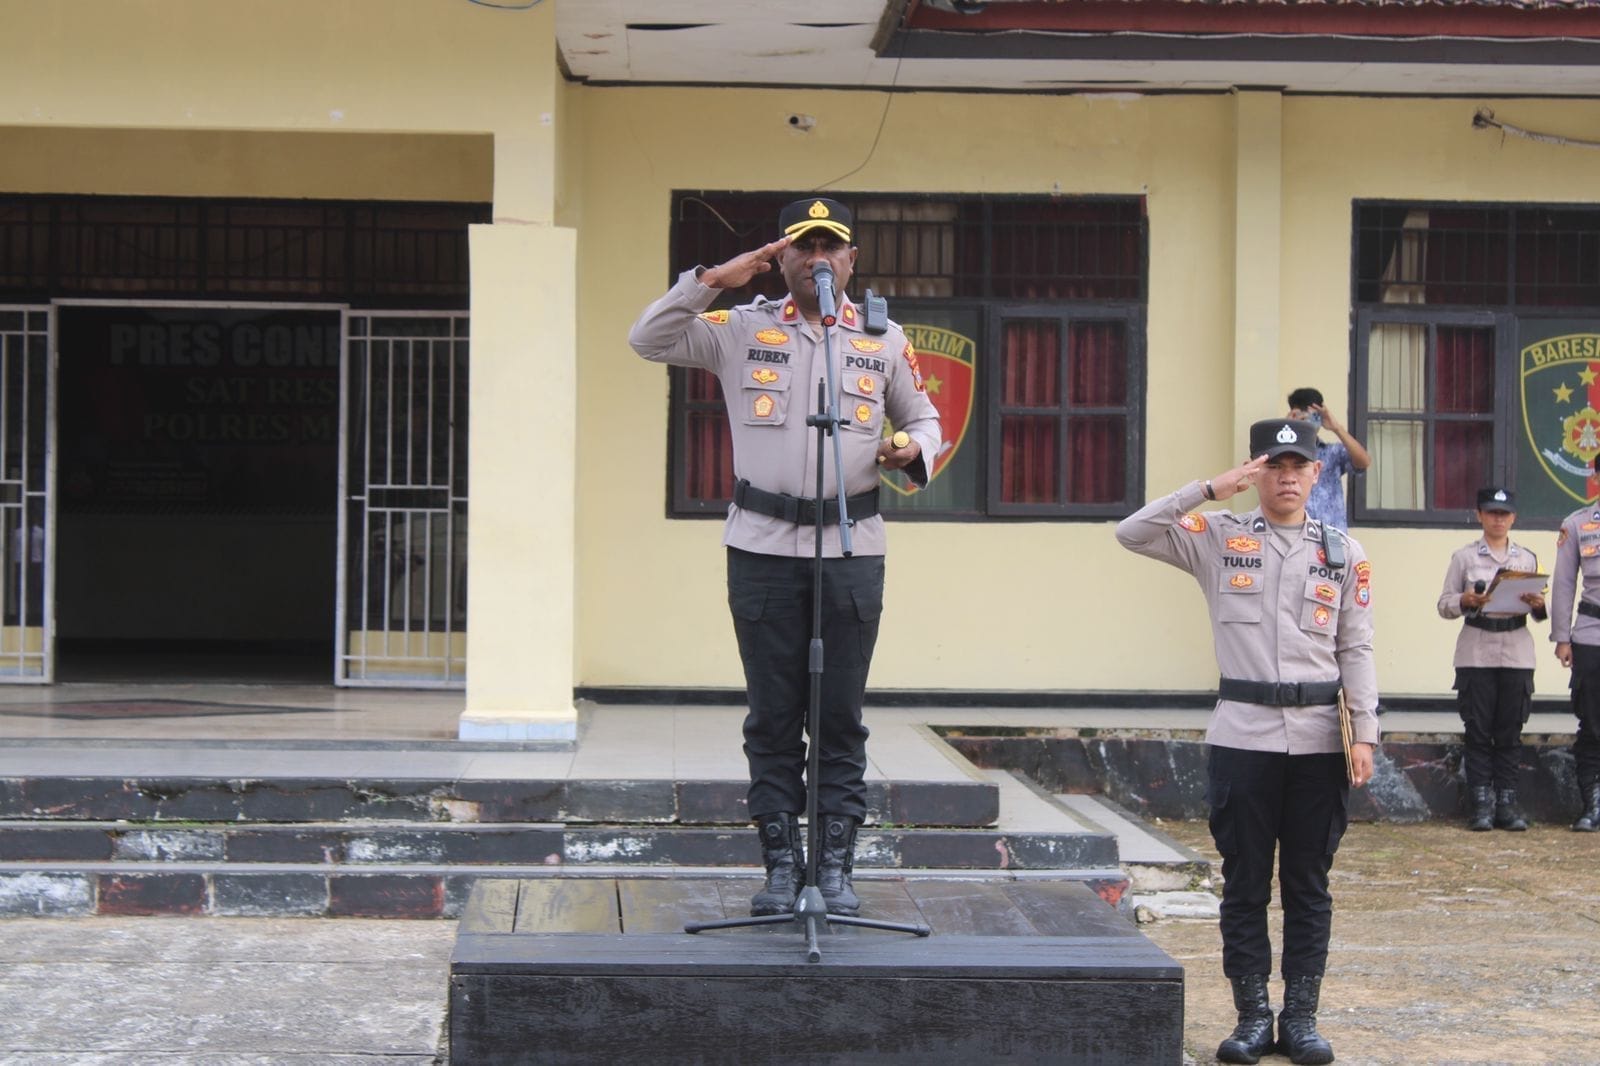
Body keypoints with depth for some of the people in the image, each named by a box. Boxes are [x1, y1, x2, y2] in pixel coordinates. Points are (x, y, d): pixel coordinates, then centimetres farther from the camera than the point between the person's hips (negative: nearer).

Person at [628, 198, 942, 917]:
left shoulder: (884, 340, 11)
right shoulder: (742, 330, 7)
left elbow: (922, 415, 21)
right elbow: (647, 340, 3)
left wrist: (914, 449, -2)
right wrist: (713, 281, -6)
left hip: (851, 548, 0)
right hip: (762, 546, 0)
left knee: (841, 716, 1)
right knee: (772, 715, 3)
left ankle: (835, 866, 7)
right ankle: (780, 865, 8)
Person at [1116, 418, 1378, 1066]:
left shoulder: (1343, 554, 8)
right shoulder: (1220, 539, 4)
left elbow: (1356, 650, 6)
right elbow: (1132, 533, -8)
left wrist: (1365, 734, -2)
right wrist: (1212, 490, -14)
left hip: (1318, 739, 1)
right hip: (1242, 737, -1)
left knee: (1309, 884, 7)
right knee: (1245, 883, 4)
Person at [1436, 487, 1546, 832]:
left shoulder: (1527, 558, 13)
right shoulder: (1464, 557, 6)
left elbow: (1538, 614, 13)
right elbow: (1444, 604, 2)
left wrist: (1538, 606, -10)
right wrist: (1465, 601, -18)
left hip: (1517, 655, 2)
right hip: (1476, 654, -2)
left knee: (1510, 732, 3)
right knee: (1479, 731, -2)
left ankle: (1506, 802, 7)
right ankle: (1482, 804, 1)